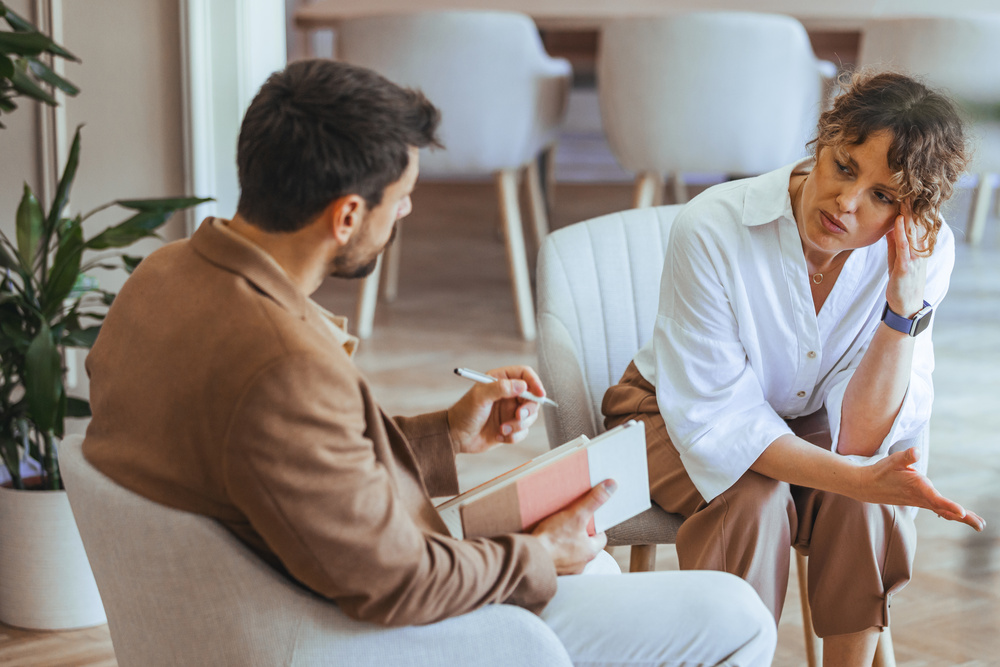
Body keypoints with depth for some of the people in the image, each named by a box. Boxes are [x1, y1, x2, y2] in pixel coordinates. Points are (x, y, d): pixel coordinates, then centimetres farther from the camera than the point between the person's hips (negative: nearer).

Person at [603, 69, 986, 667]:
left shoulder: (925, 252, -22)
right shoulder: (713, 229, -30)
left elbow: (861, 439, -24)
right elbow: (716, 419, -28)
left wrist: (906, 305, -37)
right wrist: (855, 475, -41)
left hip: (805, 422, 3)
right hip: (674, 417, -2)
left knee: (872, 499, -27)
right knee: (754, 498, -31)